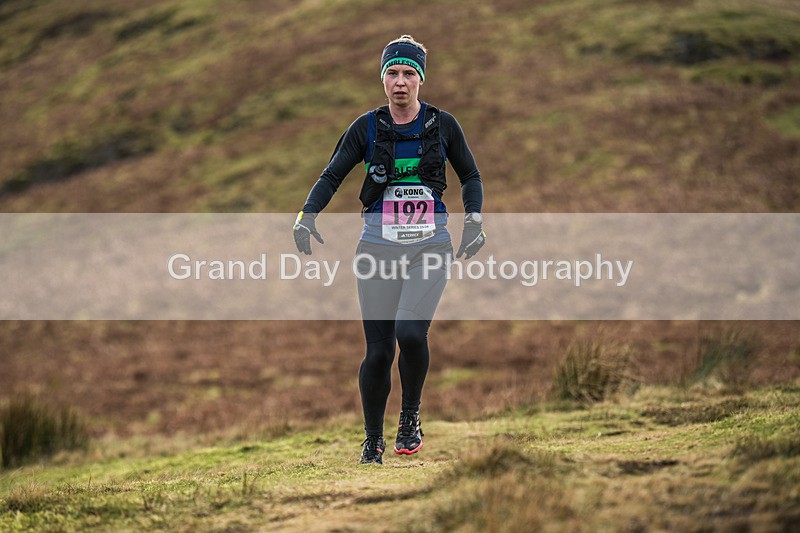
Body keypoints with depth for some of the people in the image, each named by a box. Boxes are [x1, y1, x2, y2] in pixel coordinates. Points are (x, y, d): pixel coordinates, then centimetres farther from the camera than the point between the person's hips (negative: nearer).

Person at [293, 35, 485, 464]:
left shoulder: (443, 125, 3)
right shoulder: (367, 128, 2)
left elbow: (471, 176, 15)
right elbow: (332, 175, 4)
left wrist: (474, 220, 1)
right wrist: (307, 216, -12)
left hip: (430, 245, -1)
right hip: (378, 246, 1)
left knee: (411, 334, -22)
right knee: (378, 351, -2)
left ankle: (410, 417, 3)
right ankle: (372, 441, 17)